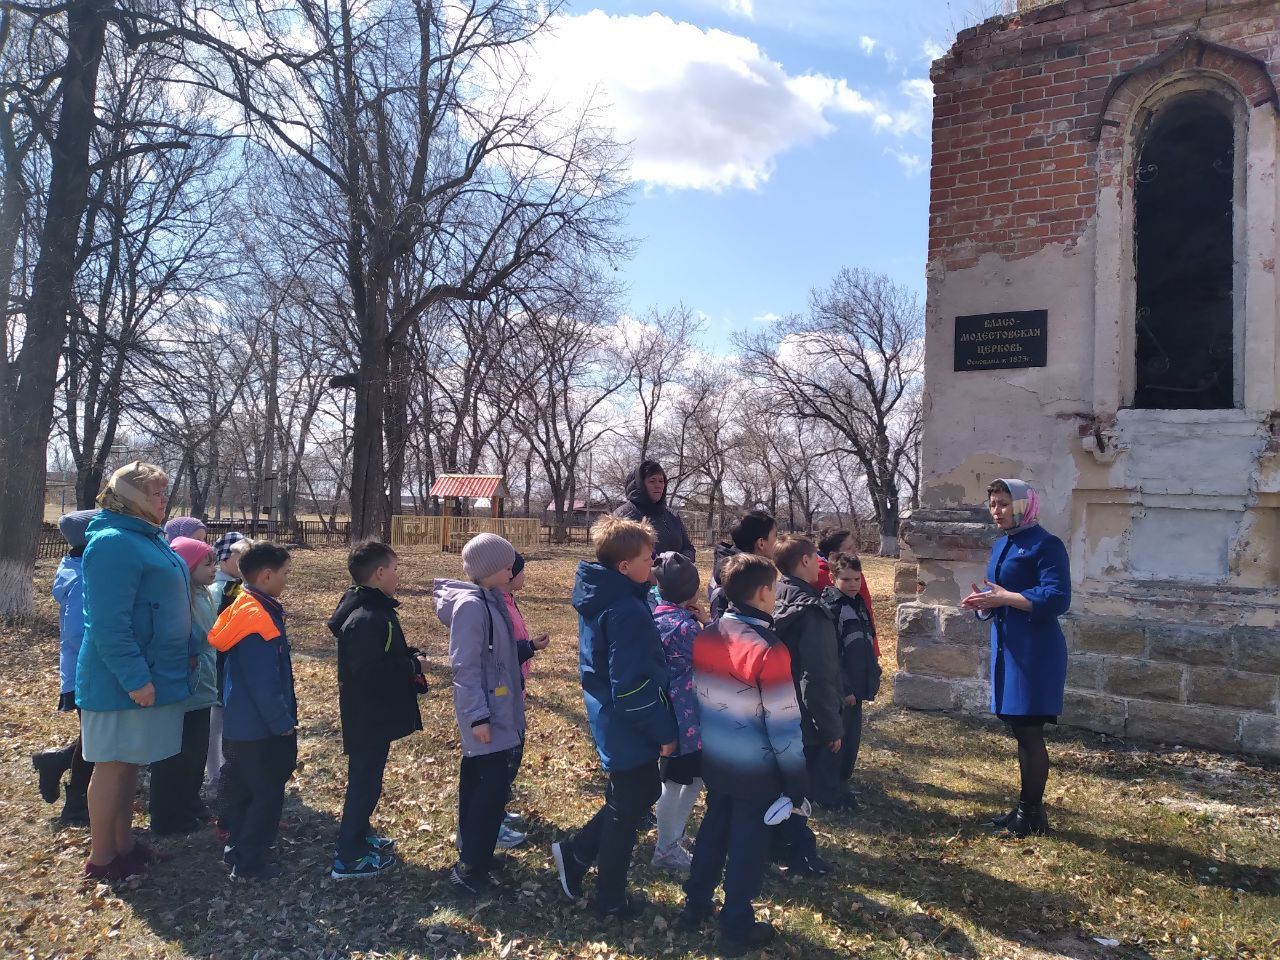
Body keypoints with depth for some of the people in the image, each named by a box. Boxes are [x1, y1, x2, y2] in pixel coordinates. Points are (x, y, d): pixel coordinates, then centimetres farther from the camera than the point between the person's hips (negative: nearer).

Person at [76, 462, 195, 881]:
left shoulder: (149, 538, 13)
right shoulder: (114, 543, -19)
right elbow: (109, 622, -24)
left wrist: (186, 653, 20)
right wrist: (134, 677, -25)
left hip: (152, 672, 9)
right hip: (122, 681, -9)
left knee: (129, 761, 16)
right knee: (113, 764, 2)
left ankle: (123, 843, 27)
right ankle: (100, 858, 15)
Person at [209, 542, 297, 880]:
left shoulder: (243, 610, 9)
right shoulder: (260, 618, -23)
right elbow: (264, 683, -24)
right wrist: (283, 723, -17)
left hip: (242, 724, 10)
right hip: (261, 728, -10)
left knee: (242, 789, 19)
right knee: (268, 793, 1)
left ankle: (238, 849, 31)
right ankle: (249, 863, 9)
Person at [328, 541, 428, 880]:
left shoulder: (373, 609, 7)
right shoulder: (367, 619, -27)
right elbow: (370, 673, -31)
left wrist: (409, 655, 1)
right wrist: (414, 666, -19)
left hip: (372, 714, 10)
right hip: (368, 717, -10)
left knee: (365, 778, 22)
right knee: (365, 782, 2)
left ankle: (359, 837, 38)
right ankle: (348, 859, 14)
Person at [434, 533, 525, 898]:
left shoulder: (491, 600, 7)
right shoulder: (471, 606, -20)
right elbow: (464, 666, -22)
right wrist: (478, 716, -22)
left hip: (500, 712, 9)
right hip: (487, 716, -9)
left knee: (480, 784, 18)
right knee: (492, 788, -4)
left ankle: (473, 853, 31)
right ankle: (470, 870, 5)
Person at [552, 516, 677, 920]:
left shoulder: (598, 595, 3)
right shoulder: (627, 610, -27)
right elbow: (634, 686, -27)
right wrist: (664, 731, -16)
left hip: (609, 718, 9)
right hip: (629, 727, -9)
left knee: (642, 792, 25)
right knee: (626, 811, 9)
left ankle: (574, 852, 27)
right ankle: (611, 903, 27)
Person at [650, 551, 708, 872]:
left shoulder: (659, 617, 3)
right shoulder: (684, 625, -23)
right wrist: (705, 624, -9)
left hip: (666, 710, 9)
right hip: (685, 714, -9)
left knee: (692, 776, 23)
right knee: (675, 783, 7)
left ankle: (674, 835, 34)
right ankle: (666, 850, 23)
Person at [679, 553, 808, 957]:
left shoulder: (705, 637, -4)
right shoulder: (768, 650, -25)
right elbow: (783, 725, -20)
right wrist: (797, 784, -10)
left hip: (714, 759, 6)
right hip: (755, 768, -6)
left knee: (713, 828, 23)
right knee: (747, 844, 10)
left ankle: (695, 905, 37)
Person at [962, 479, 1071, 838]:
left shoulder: (1045, 545, -12)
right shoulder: (1001, 545, 14)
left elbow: (1056, 599, -21)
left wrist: (1003, 598, -22)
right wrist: (985, 601, -1)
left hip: (1034, 650, -9)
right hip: (1007, 646, 9)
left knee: (1029, 731, -1)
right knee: (1020, 730, 15)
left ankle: (1033, 814, 10)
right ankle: (1026, 807, 26)